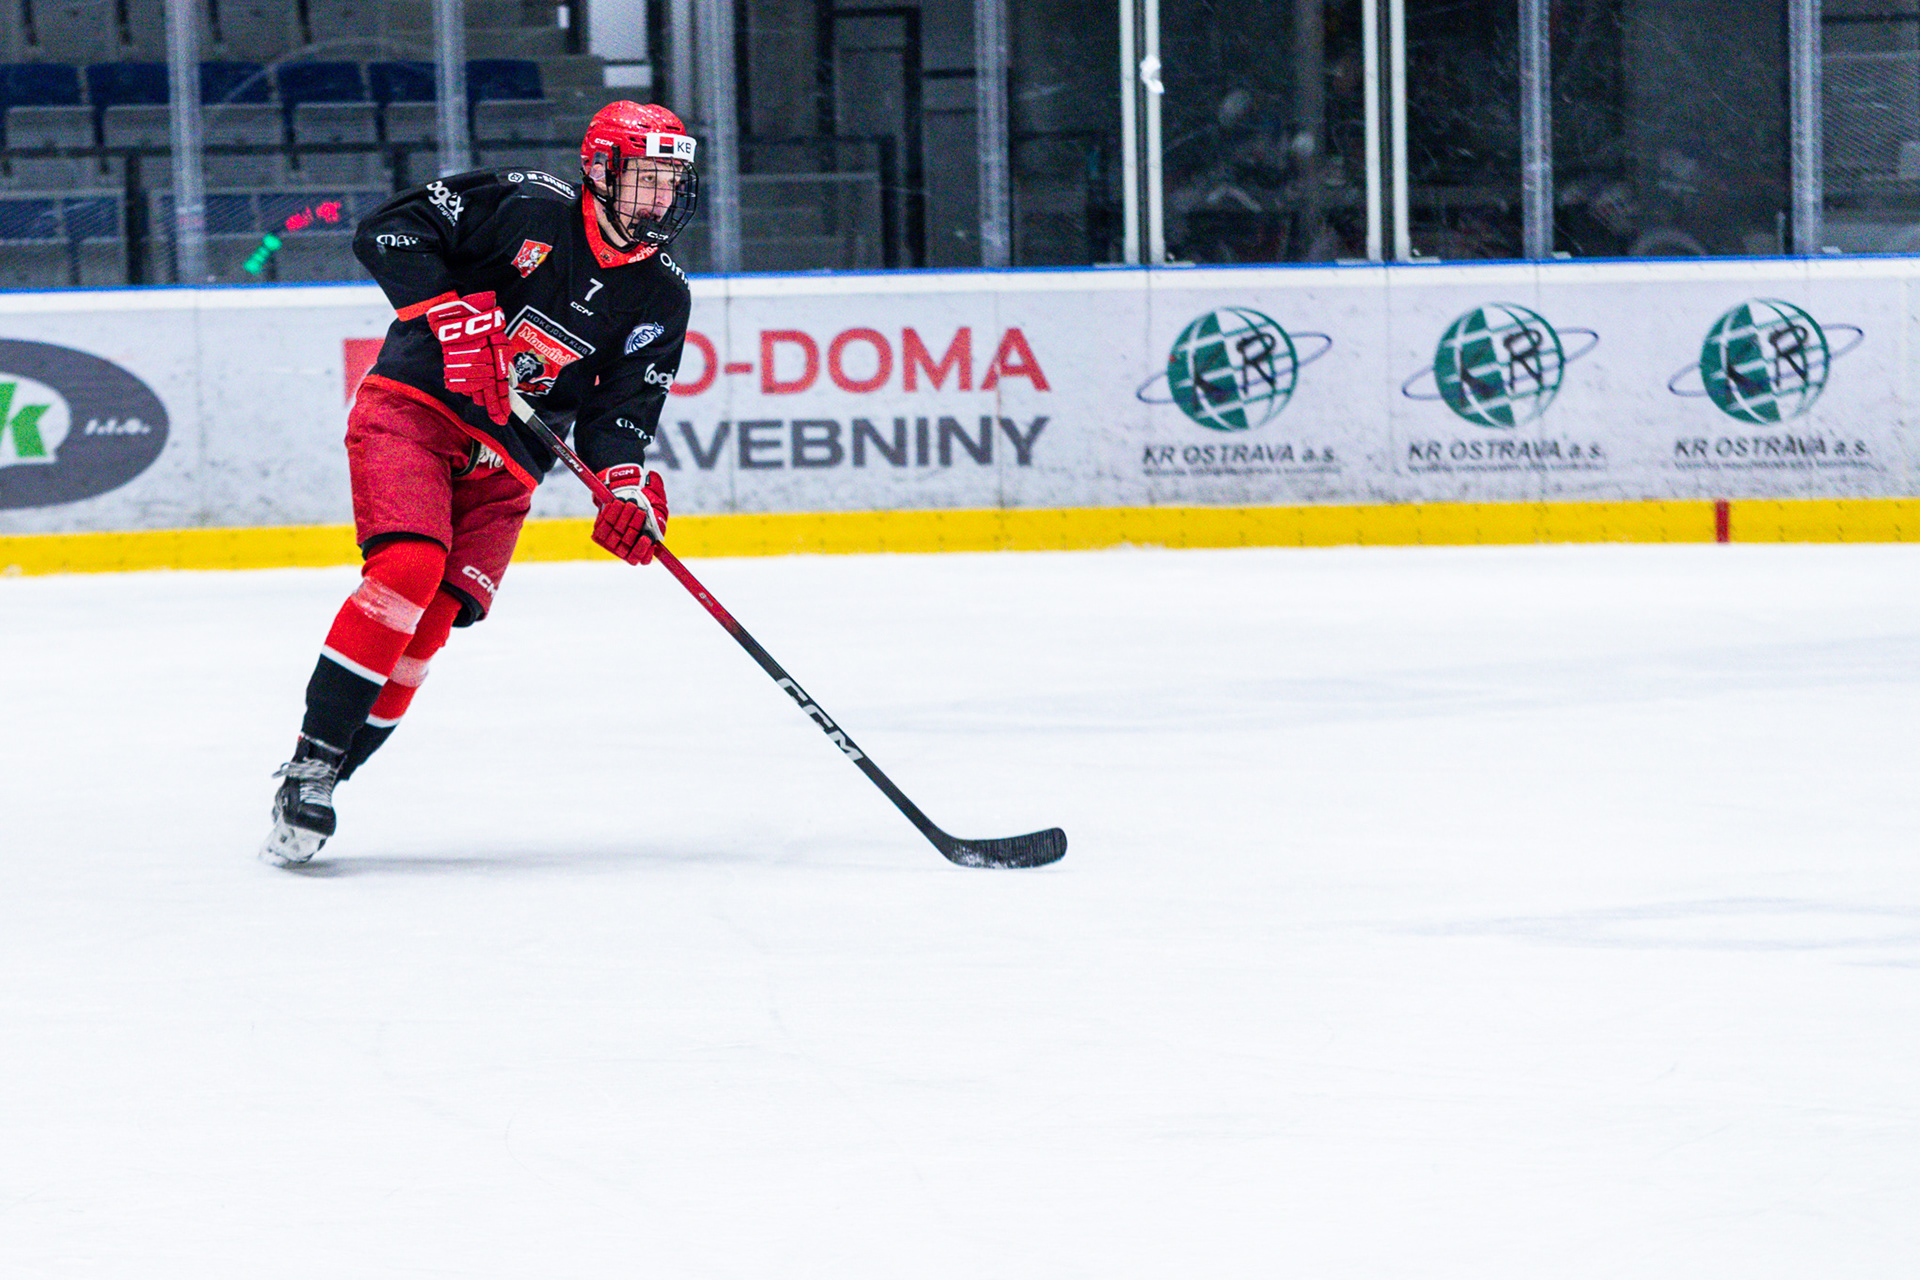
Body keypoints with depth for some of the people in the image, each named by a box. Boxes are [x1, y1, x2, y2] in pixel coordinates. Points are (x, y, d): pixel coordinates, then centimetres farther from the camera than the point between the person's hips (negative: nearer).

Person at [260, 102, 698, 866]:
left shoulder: (661, 298, 5)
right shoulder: (526, 208, -9)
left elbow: (621, 410, 1)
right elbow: (387, 232, -12)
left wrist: (625, 478, -19)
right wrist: (453, 315, -21)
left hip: (505, 464, 5)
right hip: (412, 409, -5)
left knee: (433, 619, -11)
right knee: (408, 568, -25)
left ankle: (326, 778, -4)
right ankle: (309, 762, -21)